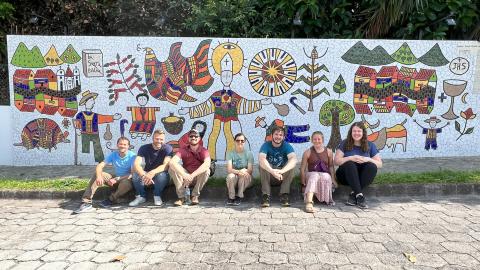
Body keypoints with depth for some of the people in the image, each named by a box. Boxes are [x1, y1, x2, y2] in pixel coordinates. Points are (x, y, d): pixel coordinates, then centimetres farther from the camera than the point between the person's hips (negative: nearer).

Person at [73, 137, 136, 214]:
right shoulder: (113, 155, -5)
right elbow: (99, 166, -14)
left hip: (126, 179, -4)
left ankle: (111, 200, -12)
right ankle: (86, 202, -24)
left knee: (127, 182, -40)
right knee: (96, 175, -18)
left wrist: (116, 179, -32)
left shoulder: (132, 156, -17)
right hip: (115, 178, 4)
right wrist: (99, 176, -37)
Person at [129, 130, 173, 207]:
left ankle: (157, 196, -10)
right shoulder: (144, 148, -10)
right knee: (136, 173, -29)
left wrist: (153, 172, -48)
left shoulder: (168, 148, -15)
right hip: (147, 173, 2)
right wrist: (144, 175, -46)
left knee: (162, 174, -36)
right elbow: (136, 164, -25)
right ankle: (141, 196, -8)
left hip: (160, 173, -2)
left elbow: (166, 165, -29)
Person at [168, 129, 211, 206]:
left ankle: (195, 195, -12)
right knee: (172, 168, -22)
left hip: (199, 179, -1)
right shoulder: (183, 150, -7)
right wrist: (184, 175, -41)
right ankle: (181, 197, -19)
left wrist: (192, 175, -43)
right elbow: (172, 162, -25)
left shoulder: (203, 150, -10)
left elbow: (207, 163, -32)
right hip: (185, 178, 1)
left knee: (206, 170, -31)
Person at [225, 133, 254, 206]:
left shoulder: (249, 153, -3)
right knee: (230, 176, -33)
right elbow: (229, 169, -16)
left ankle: (239, 197, -18)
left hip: (246, 179, 0)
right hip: (234, 179, 0)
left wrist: (244, 170, -34)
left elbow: (250, 170, -11)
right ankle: (231, 197, -16)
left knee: (243, 175, -34)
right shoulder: (230, 153, -3)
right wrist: (238, 171, -37)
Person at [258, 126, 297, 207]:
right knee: (263, 164, -29)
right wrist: (272, 171, -49)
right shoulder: (266, 145, -9)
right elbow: (261, 159, -30)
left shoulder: (287, 146, -8)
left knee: (291, 165, -26)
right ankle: (265, 195, -27)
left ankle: (284, 194, -23)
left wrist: (281, 171, -47)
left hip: (283, 177, 1)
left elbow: (293, 159, -29)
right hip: (268, 177, 0)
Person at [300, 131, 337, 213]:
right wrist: (303, 183, -7)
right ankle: (309, 202, -54)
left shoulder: (328, 152, 8)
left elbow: (331, 166, 14)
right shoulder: (307, 152, 1)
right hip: (311, 175, -1)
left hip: (325, 175, 1)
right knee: (314, 175, -38)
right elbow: (302, 168, 0)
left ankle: (327, 198, -10)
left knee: (326, 177, -36)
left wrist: (333, 179, 3)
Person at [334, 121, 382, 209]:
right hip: (346, 177, -2)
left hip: (363, 178, 2)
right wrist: (351, 158, -22)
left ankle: (353, 194, -26)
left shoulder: (370, 145, 7)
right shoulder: (344, 144, 2)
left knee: (372, 167, -26)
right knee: (349, 164, -31)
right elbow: (337, 161, -7)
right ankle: (359, 195, -39)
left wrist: (368, 159, -17)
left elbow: (379, 164, 2)